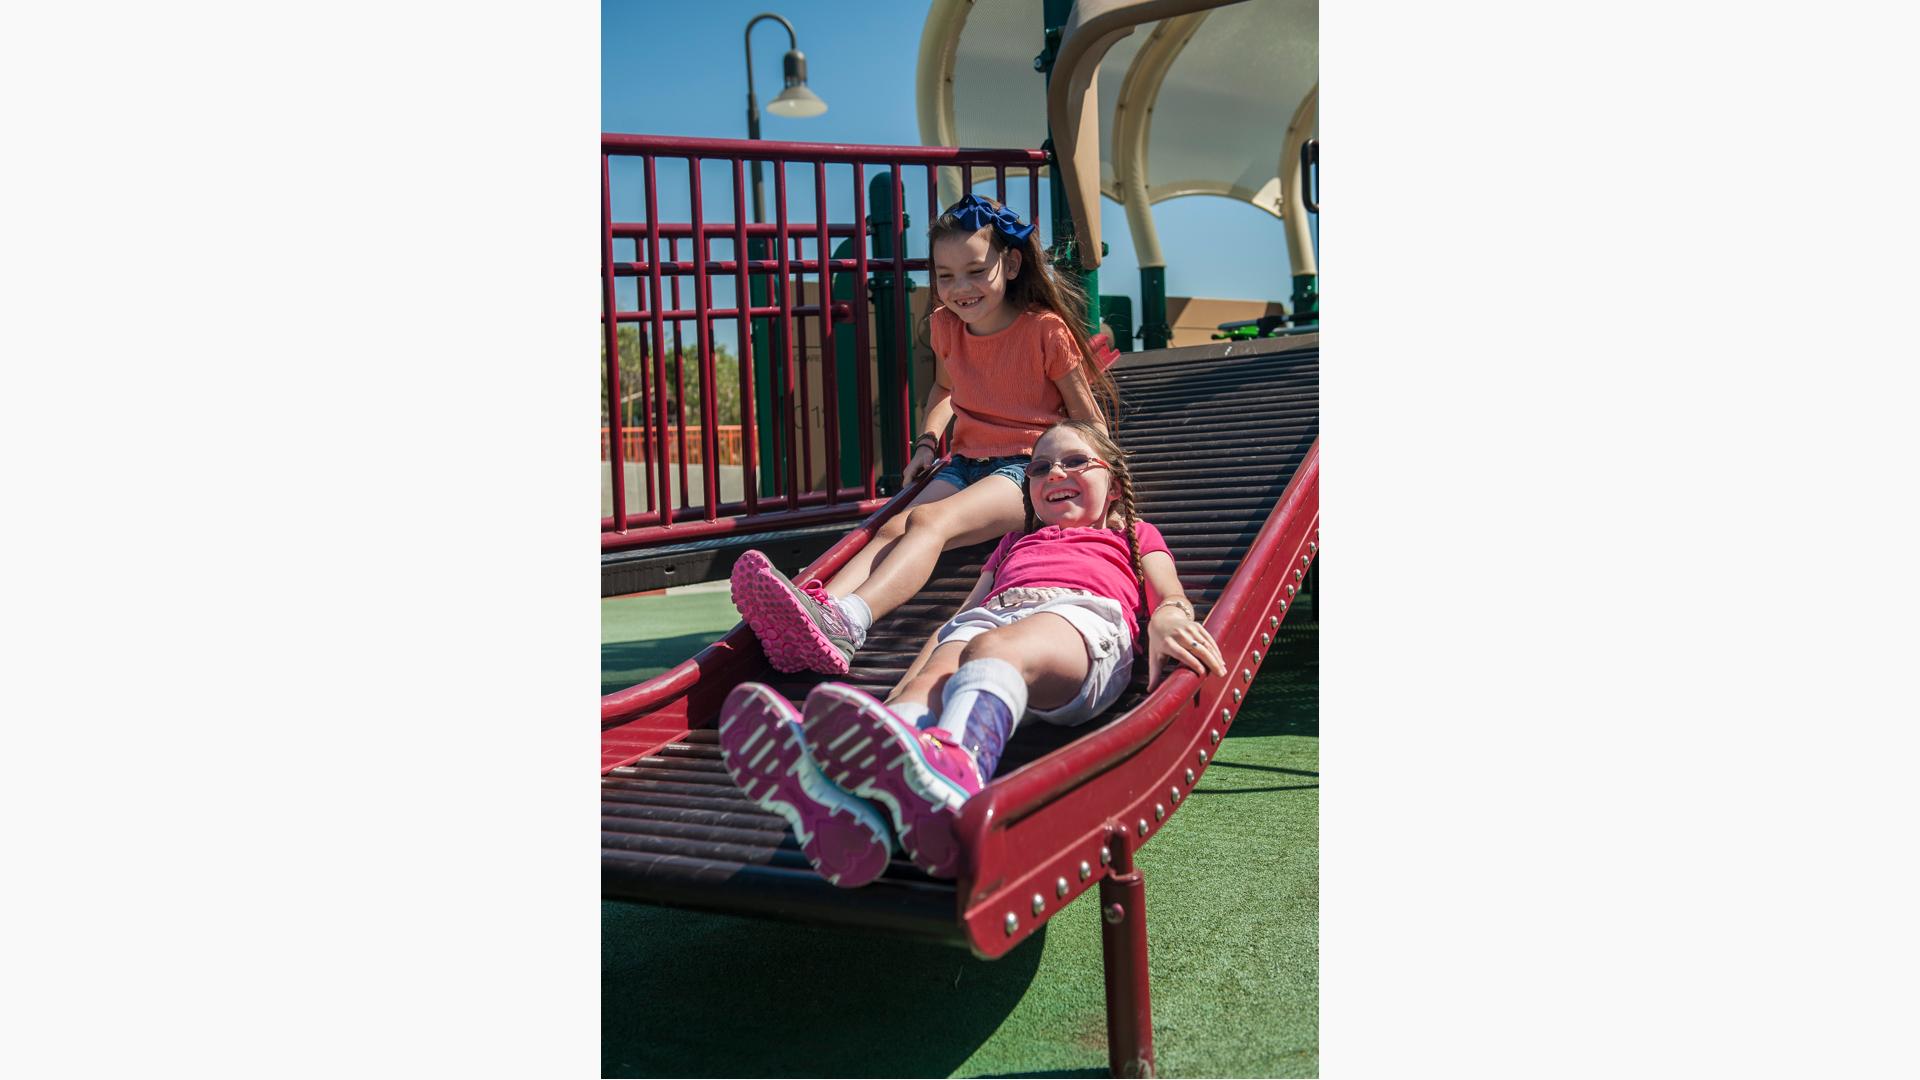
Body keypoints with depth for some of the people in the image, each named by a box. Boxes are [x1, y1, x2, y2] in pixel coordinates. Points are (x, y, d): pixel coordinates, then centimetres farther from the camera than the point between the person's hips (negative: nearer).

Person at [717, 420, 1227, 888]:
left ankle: (953, 764, -74)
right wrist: (913, 679, 14)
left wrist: (1167, 619, -12)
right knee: (935, 679, -34)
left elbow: (1170, 595, 15)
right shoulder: (1015, 542, 47)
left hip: (1080, 614, -3)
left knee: (994, 650, -39)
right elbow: (959, 619, 35)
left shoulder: (1135, 536, 37)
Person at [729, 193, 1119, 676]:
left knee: (929, 520, -34)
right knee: (894, 528, -25)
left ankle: (845, 622, -59)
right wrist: (927, 442, 13)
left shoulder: (1045, 329, -7)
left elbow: (1088, 417, 0)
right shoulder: (945, 326, 9)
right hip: (965, 464, 6)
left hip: (1027, 468, -6)